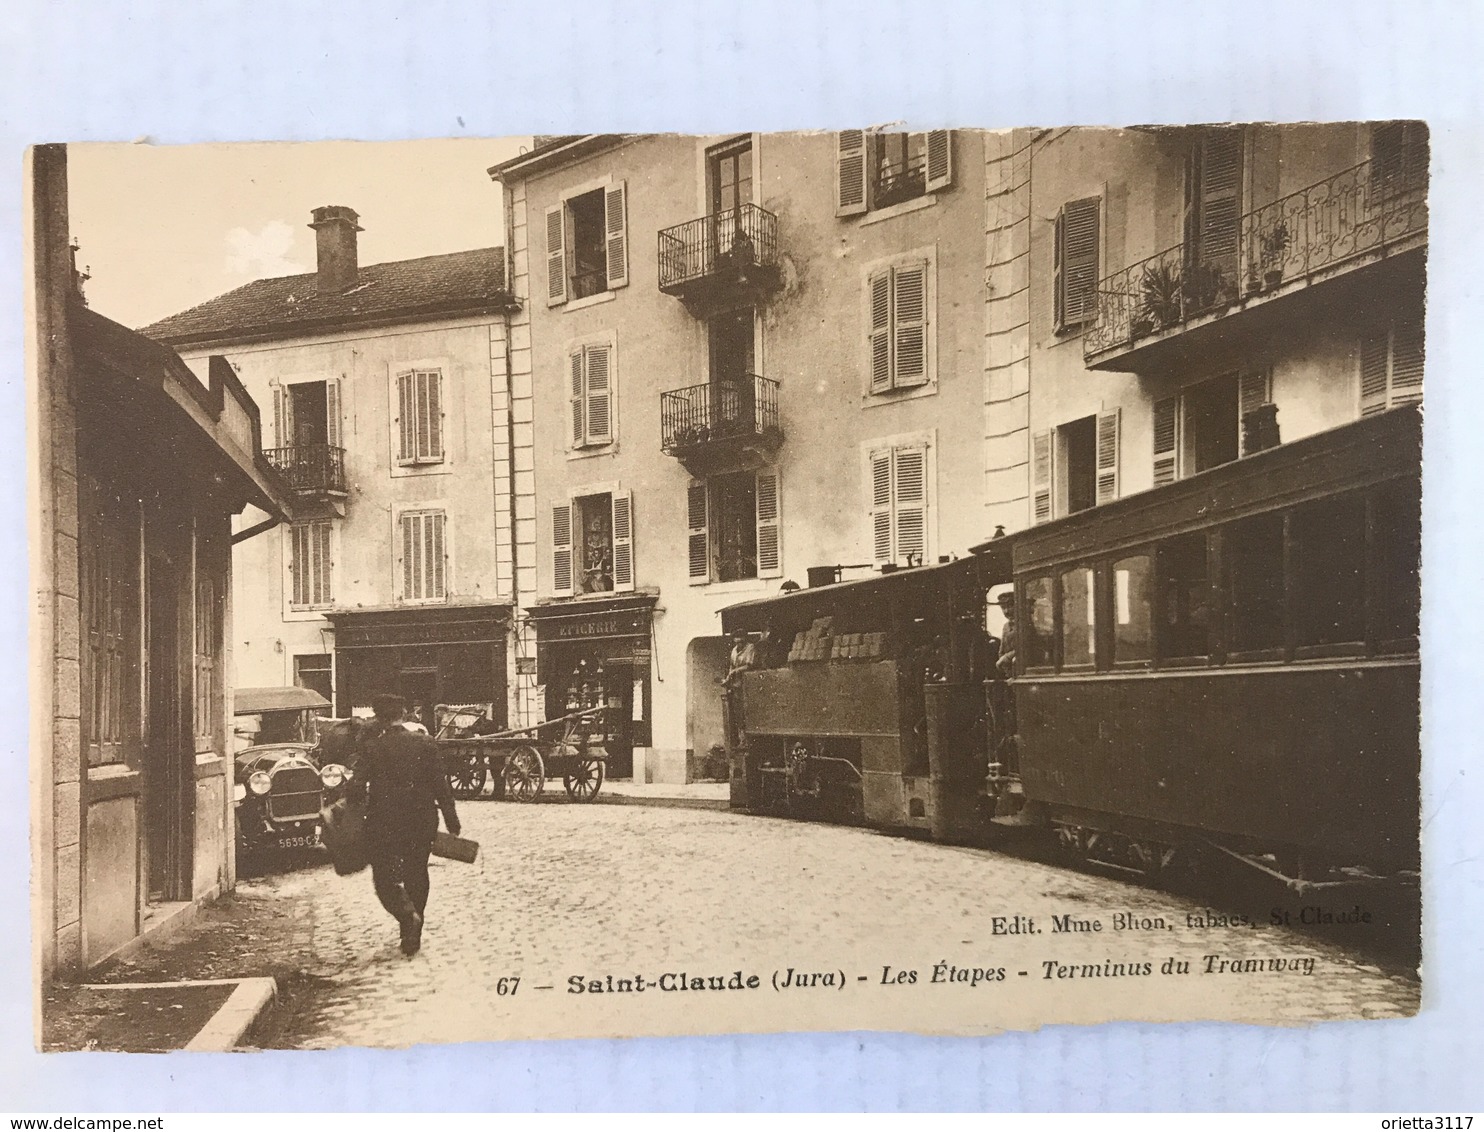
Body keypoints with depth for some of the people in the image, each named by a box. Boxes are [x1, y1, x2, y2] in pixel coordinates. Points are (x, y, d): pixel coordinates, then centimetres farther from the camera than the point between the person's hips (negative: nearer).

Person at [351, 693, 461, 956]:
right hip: (421, 820, 3)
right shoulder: (426, 743, -2)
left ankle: (407, 913, -20)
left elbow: (359, 786, -7)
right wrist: (452, 821, 3)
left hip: (383, 822, -2)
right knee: (416, 876, 16)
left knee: (385, 877, 8)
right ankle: (412, 938, 19)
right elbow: (441, 785, -2)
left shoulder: (371, 747, -7)